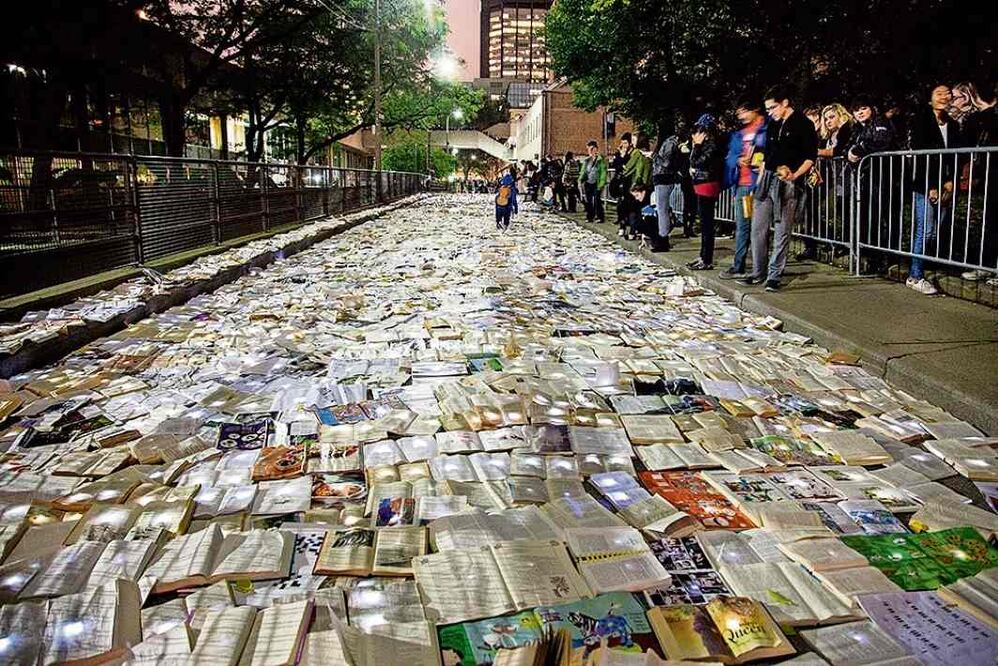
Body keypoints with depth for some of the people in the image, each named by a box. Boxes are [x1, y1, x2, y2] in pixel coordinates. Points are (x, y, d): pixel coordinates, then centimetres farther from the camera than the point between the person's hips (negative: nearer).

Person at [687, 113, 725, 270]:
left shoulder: (712, 145, -14)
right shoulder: (706, 144, 13)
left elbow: (697, 162, -18)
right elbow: (694, 162, 14)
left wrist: (696, 145, -9)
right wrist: (696, 144, 7)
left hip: (707, 185, -10)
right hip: (702, 186, 10)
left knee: (707, 223, -7)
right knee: (704, 223, 15)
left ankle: (707, 261, -4)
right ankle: (703, 257, 23)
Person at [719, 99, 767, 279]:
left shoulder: (767, 129, 0)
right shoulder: (738, 134, 20)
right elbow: (730, 157, 18)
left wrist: (763, 159, -19)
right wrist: (738, 160, -2)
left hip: (759, 183, -6)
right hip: (742, 184, 6)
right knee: (742, 227, 10)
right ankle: (738, 267, 16)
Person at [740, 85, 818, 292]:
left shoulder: (803, 124, -2)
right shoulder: (773, 126, 17)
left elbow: (811, 157, -6)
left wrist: (794, 175, -19)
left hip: (788, 184, -6)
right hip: (767, 181, 6)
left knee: (782, 231, -3)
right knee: (758, 228, 4)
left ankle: (774, 276, 2)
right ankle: (758, 273, 14)